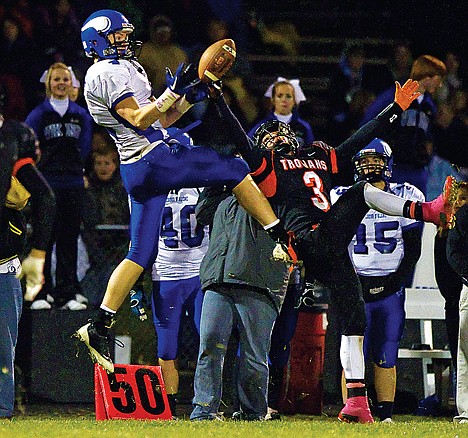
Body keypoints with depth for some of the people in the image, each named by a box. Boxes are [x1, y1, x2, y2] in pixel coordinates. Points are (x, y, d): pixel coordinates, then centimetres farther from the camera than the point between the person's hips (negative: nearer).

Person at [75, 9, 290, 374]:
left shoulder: (116, 71, 23)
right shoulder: (110, 74, -9)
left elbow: (160, 120, 24)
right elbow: (139, 119, -19)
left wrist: (190, 97, 12)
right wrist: (175, 91, -20)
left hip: (137, 169, 10)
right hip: (155, 158, -10)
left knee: (141, 254, 8)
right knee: (234, 169, -2)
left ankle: (100, 327, 4)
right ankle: (284, 240, -2)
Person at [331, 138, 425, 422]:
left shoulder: (405, 197, 5)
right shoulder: (342, 199, 4)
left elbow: (413, 249, 6)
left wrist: (397, 280, -6)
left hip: (390, 289, 0)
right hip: (355, 287, 0)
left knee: (386, 357, 1)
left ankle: (386, 414, 5)